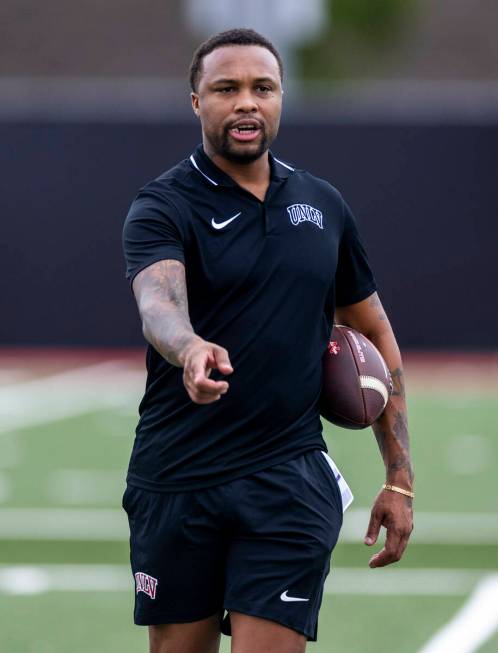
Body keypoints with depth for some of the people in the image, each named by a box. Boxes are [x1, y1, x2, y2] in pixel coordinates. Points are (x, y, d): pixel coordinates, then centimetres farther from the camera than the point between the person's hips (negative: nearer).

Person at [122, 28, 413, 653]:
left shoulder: (323, 204, 10)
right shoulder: (162, 206, -5)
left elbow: (375, 334, 18)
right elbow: (159, 302, -26)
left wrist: (399, 478, 13)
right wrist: (190, 349, -50)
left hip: (289, 484, 2)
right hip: (176, 480, -2)